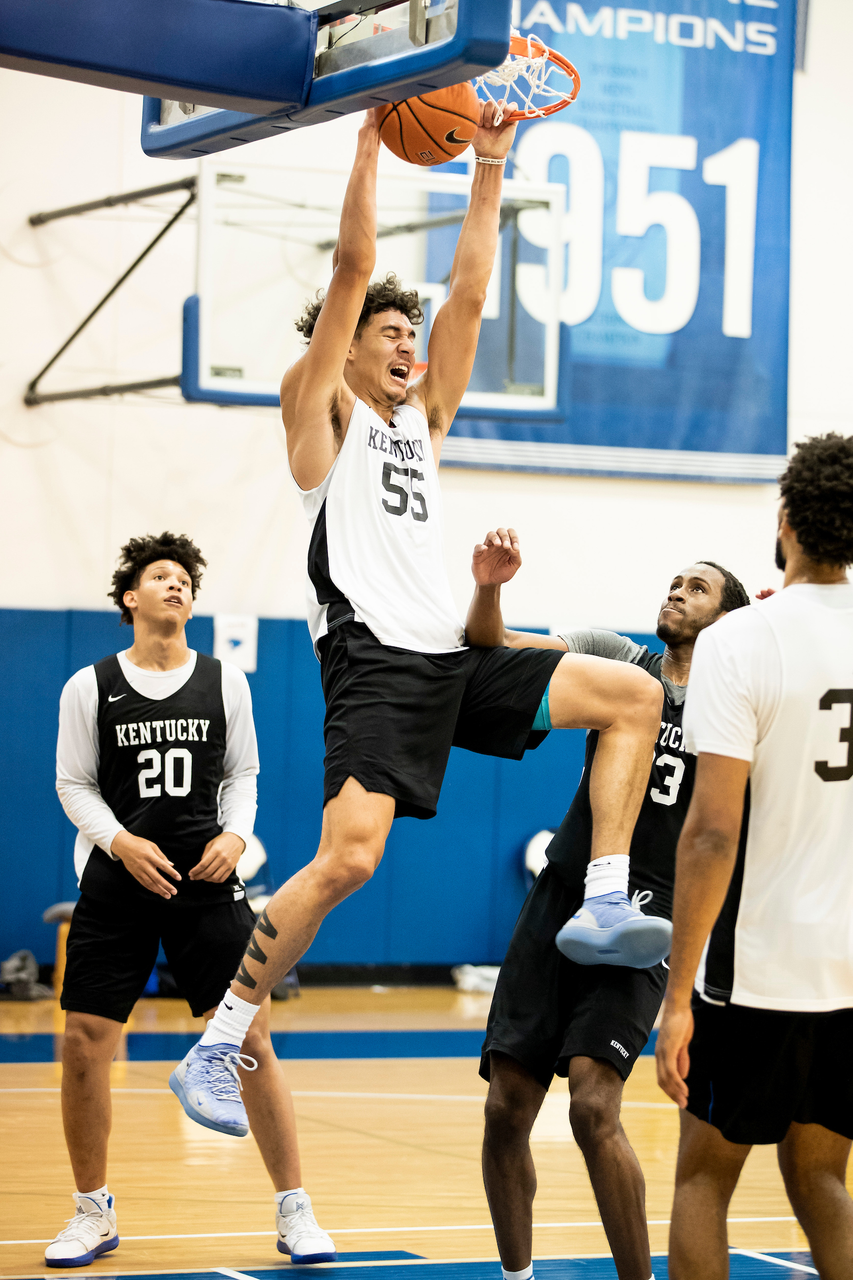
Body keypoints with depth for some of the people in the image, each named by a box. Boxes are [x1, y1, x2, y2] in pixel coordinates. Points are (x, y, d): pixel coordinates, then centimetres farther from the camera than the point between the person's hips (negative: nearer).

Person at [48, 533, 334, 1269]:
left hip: (206, 880, 0)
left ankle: (294, 1211, 6)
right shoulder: (90, 688, 2)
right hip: (118, 879, 0)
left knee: (251, 1038, -5)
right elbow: (74, 785, 4)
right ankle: (93, 1213, 17)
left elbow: (243, 774, 13)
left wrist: (235, 835, -6)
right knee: (84, 1043, -2)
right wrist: (122, 842, -12)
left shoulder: (225, 682, 6)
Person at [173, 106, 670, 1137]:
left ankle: (606, 911, 2)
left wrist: (489, 169, 16)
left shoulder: (420, 418, 22)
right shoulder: (323, 408, 5)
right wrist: (372, 139, -4)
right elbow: (352, 268, -4)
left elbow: (469, 293, 19)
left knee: (633, 696, 4)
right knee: (348, 858, -24)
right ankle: (214, 1046, -16)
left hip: (449, 660, 8)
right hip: (373, 660, -8)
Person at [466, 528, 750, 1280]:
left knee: (594, 1110, -19)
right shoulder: (619, 662, 8)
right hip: (561, 903, 3)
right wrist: (488, 589, -22)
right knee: (506, 1109, 2)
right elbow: (491, 648, 0)